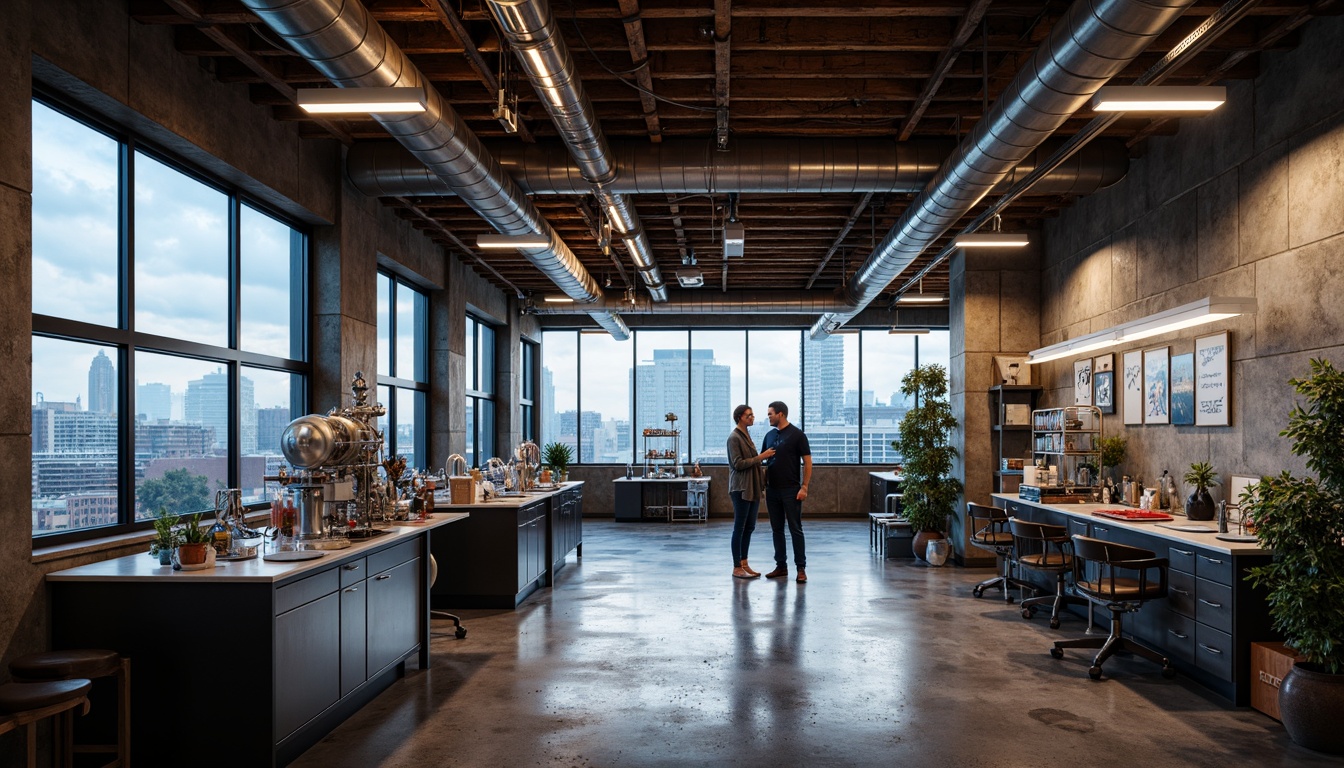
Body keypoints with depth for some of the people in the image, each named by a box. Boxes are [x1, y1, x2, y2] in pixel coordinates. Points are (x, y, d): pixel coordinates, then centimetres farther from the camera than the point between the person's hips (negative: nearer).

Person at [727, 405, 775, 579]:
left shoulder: (746, 436, 15)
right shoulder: (734, 437, -11)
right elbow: (738, 463, -18)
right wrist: (761, 457, -18)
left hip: (753, 488, 9)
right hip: (741, 489, -9)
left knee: (749, 527, 11)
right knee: (739, 528, -2)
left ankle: (744, 564, 19)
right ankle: (737, 568, 5)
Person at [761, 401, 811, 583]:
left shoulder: (797, 435, -8)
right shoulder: (769, 435, 11)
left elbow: (807, 462, -9)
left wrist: (804, 487, -14)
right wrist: (762, 484, 9)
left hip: (791, 490, -6)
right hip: (772, 490, 6)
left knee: (795, 529, -3)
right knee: (777, 529, 10)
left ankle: (801, 568, 3)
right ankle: (781, 566, 17)